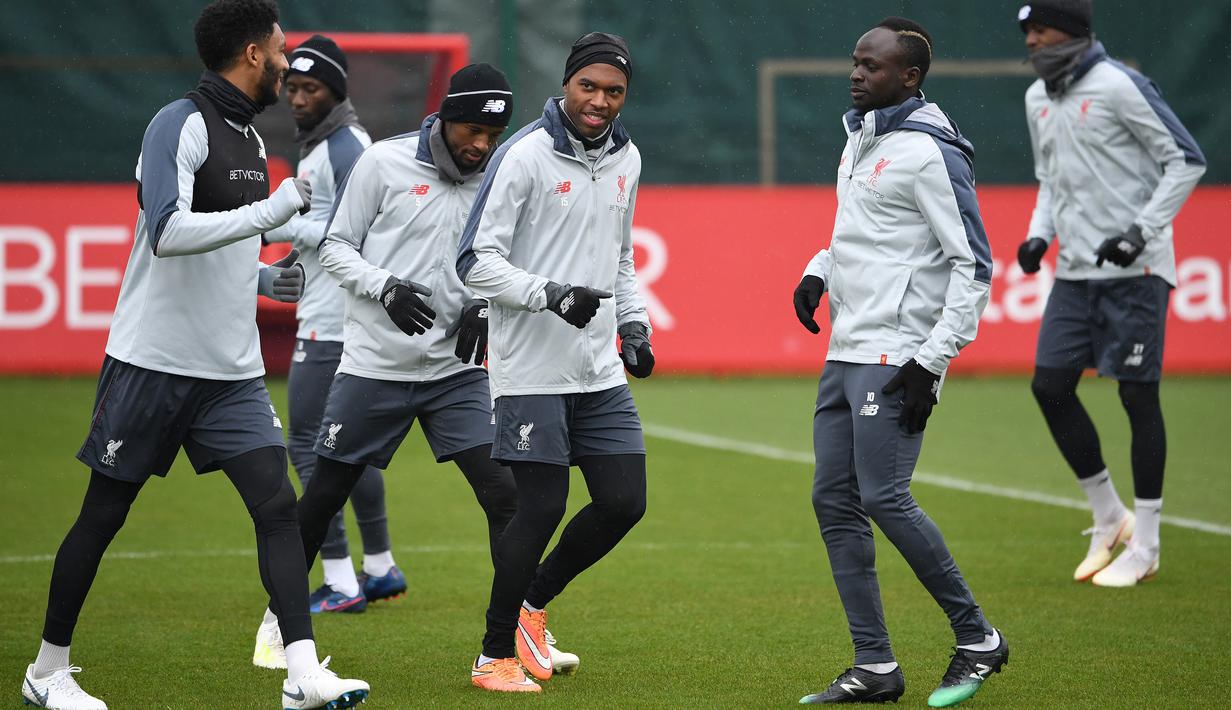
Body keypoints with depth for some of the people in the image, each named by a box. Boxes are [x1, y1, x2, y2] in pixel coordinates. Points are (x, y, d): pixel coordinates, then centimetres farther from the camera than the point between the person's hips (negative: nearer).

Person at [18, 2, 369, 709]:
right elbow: (167, 233, -27)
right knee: (104, 513, 5)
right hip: (155, 360, -7)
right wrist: (271, 209, -25)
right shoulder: (180, 125, -12)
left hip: (233, 372, 7)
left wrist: (262, 278, 13)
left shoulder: (250, 138, 14)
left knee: (278, 504, -7)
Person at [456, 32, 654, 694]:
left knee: (624, 502, 2)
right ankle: (494, 656, 9)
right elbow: (477, 261, -12)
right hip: (532, 371, -7)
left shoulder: (625, 158, 11)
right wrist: (552, 294, -23)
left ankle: (534, 600, 25)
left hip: (601, 372, 7)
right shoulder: (525, 156, -11)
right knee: (541, 508, -7)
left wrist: (633, 322, 14)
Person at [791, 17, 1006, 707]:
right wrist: (819, 271, 11)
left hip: (896, 358, -9)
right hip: (845, 353, 9)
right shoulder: (860, 140, 15)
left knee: (884, 497, -14)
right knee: (834, 500, 5)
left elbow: (974, 265, -15)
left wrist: (931, 363, -19)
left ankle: (977, 638, 1)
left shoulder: (929, 152, -12)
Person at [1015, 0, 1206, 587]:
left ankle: (1144, 544, 6)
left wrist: (1142, 230, -17)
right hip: (1075, 272, 8)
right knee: (1049, 384, 1)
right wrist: (1039, 234, 7)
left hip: (1134, 271, -7)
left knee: (1137, 394, -3)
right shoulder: (1038, 98, 12)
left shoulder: (1118, 85, -12)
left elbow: (1186, 160, -11)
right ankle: (1107, 517, 17)